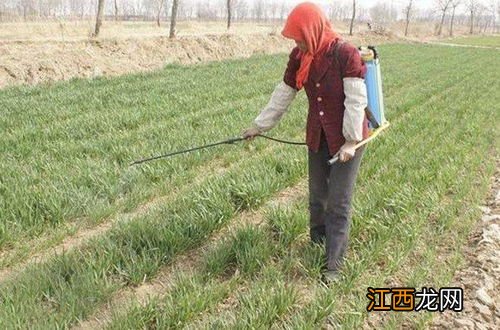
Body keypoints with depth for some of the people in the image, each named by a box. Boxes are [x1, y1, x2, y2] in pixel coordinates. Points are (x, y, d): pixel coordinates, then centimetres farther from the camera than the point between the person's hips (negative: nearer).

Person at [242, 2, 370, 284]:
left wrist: (351, 141, -18)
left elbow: (356, 101, -18)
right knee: (317, 196, 16)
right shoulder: (300, 57, -1)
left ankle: (334, 266, 7)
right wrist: (260, 126, 11)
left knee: (338, 203, -2)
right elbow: (283, 95, 7)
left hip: (347, 139, -6)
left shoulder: (346, 54, -19)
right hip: (317, 137, 6)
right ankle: (316, 244, 37)